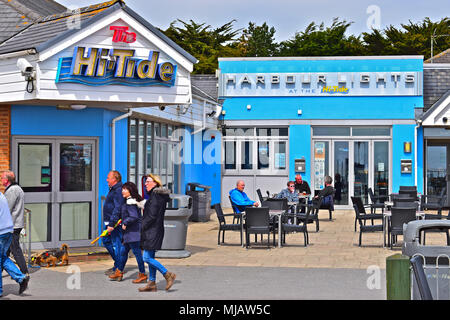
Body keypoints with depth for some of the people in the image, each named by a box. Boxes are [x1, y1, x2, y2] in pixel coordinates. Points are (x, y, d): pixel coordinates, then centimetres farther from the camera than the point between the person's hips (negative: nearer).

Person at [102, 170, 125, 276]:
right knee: (106, 241, 17)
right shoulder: (113, 189, 16)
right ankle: (118, 263, 25)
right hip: (110, 222, 11)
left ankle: (118, 268, 2)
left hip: (115, 223, -11)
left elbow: (117, 209, -26)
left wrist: (112, 224, -29)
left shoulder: (118, 191, -18)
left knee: (116, 244, -5)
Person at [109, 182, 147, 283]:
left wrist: (125, 223, -14)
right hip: (130, 233, 11)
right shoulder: (130, 201, 13)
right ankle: (119, 272, 28)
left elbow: (134, 217, -26)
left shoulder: (130, 203, -18)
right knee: (124, 251, 17)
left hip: (133, 232, -11)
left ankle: (142, 275, 2)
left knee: (137, 252, -4)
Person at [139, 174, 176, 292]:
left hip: (153, 230, -10)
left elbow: (152, 216, -20)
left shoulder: (155, 195, -15)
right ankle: (152, 283, 16)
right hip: (157, 229, 10)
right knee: (150, 257, 12)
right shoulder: (161, 195, 14)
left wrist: (143, 227, -10)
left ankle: (168, 275, -4)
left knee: (147, 258, -9)